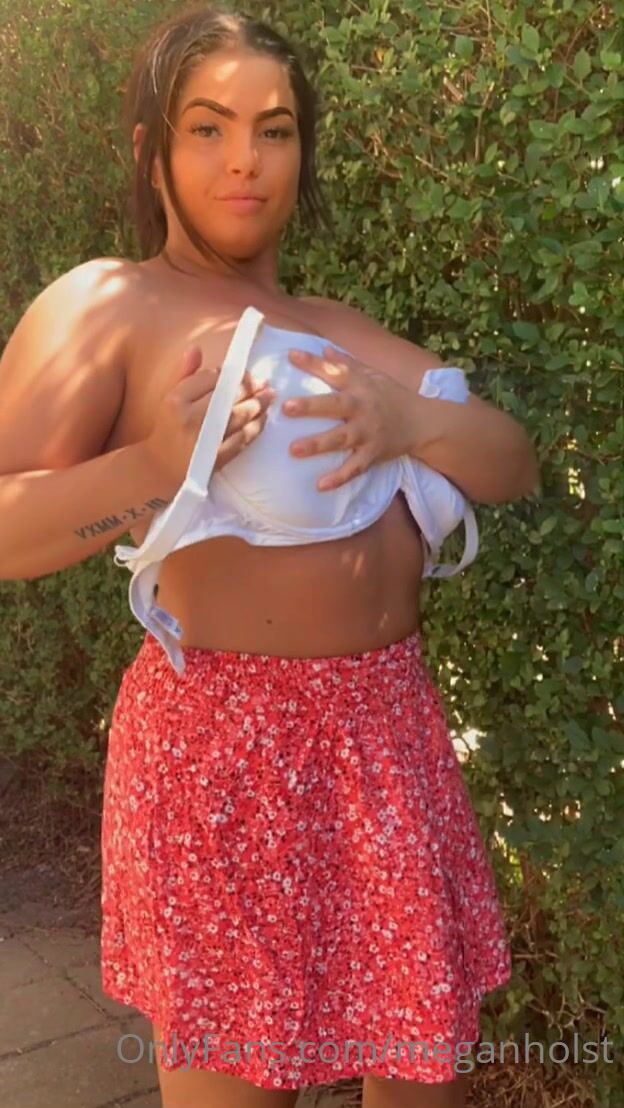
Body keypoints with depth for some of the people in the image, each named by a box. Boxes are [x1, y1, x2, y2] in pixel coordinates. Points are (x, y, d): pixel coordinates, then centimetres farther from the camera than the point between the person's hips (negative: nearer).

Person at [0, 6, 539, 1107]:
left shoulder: (341, 330, 17)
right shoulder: (105, 303, -4)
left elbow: (514, 461, 9)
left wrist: (408, 421, -10)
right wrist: (158, 465, -24)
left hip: (389, 727, 7)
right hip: (228, 740, -6)